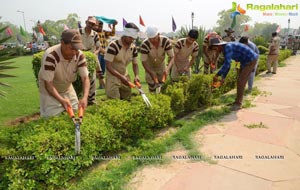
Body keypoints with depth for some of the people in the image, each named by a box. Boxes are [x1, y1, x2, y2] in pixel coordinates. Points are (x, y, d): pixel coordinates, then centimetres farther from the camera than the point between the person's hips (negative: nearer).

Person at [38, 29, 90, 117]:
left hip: (67, 88, 5)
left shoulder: (79, 55, -19)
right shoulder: (50, 56, -32)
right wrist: (61, 100, -43)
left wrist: (85, 97, -37)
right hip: (49, 90, -4)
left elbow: (85, 78, -20)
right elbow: (48, 84, -29)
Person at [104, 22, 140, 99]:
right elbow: (108, 66, -23)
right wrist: (121, 77, -33)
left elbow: (135, 64, 8)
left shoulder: (133, 48, -2)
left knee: (127, 99, 14)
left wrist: (136, 76, -13)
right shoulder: (113, 45, -20)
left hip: (125, 77, 6)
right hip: (113, 76, -6)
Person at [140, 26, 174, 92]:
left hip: (162, 66, 2)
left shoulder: (166, 41, -26)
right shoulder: (144, 44, -31)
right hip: (150, 68, -2)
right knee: (152, 90, -4)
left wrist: (167, 68, -39)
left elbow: (171, 57, -21)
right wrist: (152, 75, -34)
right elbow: (144, 61, -25)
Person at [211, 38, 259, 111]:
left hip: (251, 60, -10)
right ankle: (238, 101, 20)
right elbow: (226, 65, 13)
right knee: (240, 81, 11)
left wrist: (217, 75, -25)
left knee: (241, 82, -11)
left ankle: (238, 104, -3)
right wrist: (223, 77, 9)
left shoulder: (227, 47, -25)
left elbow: (227, 64, -33)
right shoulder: (226, 49, 8)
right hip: (246, 61, 10)